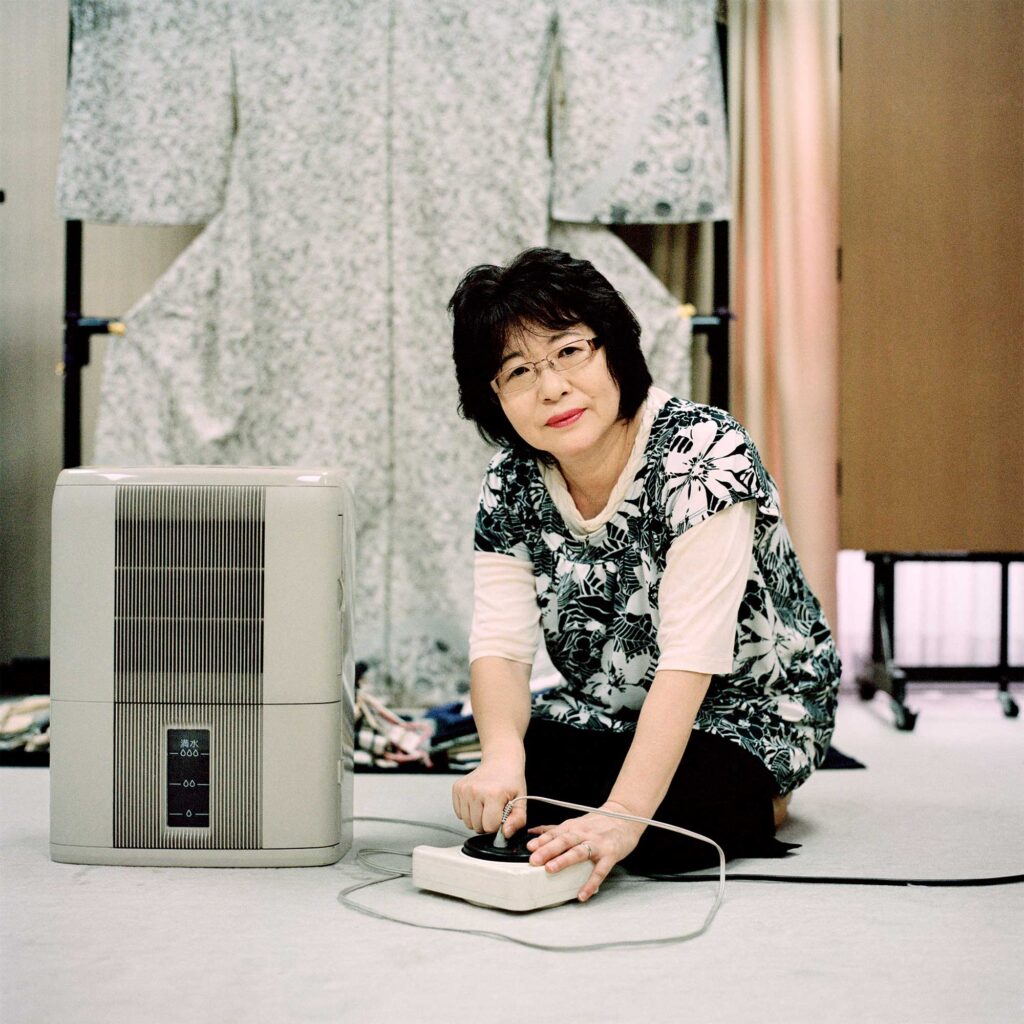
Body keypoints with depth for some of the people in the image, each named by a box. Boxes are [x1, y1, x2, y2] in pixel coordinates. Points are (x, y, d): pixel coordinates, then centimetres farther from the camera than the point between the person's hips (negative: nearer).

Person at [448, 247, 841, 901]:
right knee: (504, 798, -21)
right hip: (612, 712, 6)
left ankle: (756, 799, 4)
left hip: (753, 706, -5)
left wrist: (624, 817, -44)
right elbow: (500, 646, -16)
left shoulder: (706, 456, -27)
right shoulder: (512, 486, -8)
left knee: (666, 833, -32)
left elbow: (689, 657, -34)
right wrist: (503, 753, -38)